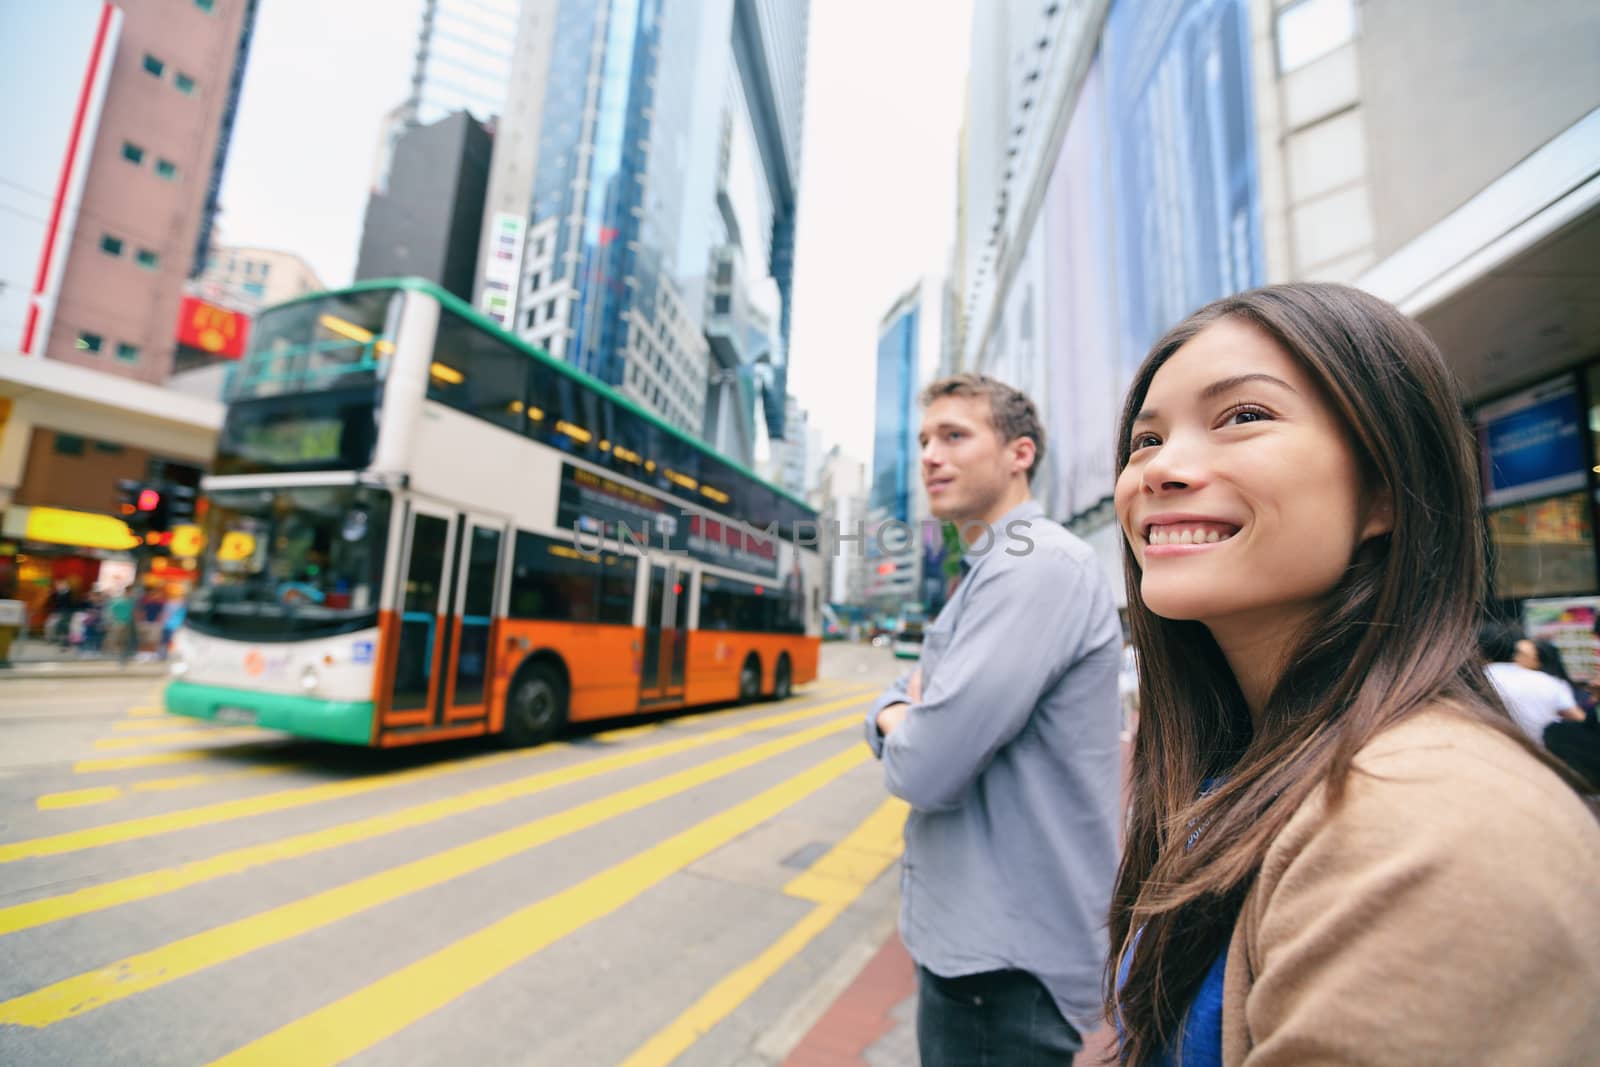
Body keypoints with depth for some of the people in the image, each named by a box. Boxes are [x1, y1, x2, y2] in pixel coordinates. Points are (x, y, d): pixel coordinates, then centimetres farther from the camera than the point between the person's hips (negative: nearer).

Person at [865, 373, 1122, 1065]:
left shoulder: (1037, 565, -24)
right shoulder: (985, 574, 10)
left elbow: (926, 769, -29)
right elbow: (896, 702, 13)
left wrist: (899, 731, -7)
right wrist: (901, 716, -9)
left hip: (1008, 956, -9)